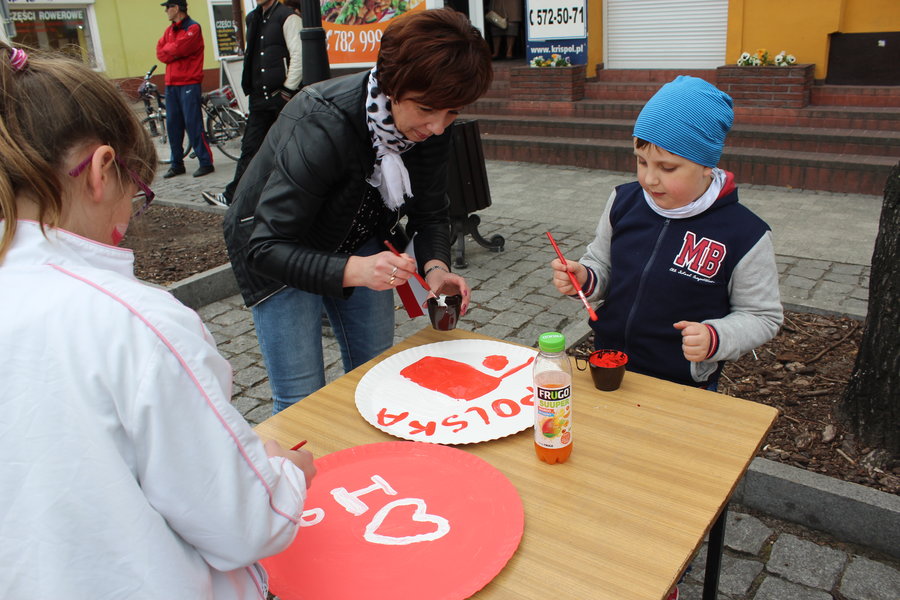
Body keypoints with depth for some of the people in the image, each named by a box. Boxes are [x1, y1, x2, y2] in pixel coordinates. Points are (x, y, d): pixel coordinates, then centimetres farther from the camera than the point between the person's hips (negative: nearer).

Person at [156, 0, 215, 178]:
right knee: (173, 125, 7)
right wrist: (174, 52, -7)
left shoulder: (193, 28, -5)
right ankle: (177, 164, 13)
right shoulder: (169, 30, 18)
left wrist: (167, 49, 1)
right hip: (171, 83, 7)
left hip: (189, 83, -7)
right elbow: (160, 53, 8)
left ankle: (206, 162, -2)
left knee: (193, 124, -9)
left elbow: (179, 48, -16)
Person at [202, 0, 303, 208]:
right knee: (250, 147, 7)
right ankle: (232, 195, 10)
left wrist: (289, 90, -14)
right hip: (259, 97, 7)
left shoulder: (288, 17, -6)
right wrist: (250, 87, 18)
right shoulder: (252, 18, 17)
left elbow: (298, 55, -12)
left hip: (283, 96, -7)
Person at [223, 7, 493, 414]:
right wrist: (355, 270, -49)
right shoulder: (322, 129, -35)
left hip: (359, 246, 6)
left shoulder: (430, 125, -17)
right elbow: (267, 247, -35)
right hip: (282, 254, -5)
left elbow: (430, 212, -6)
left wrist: (436, 266, -27)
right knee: (303, 402, -6)